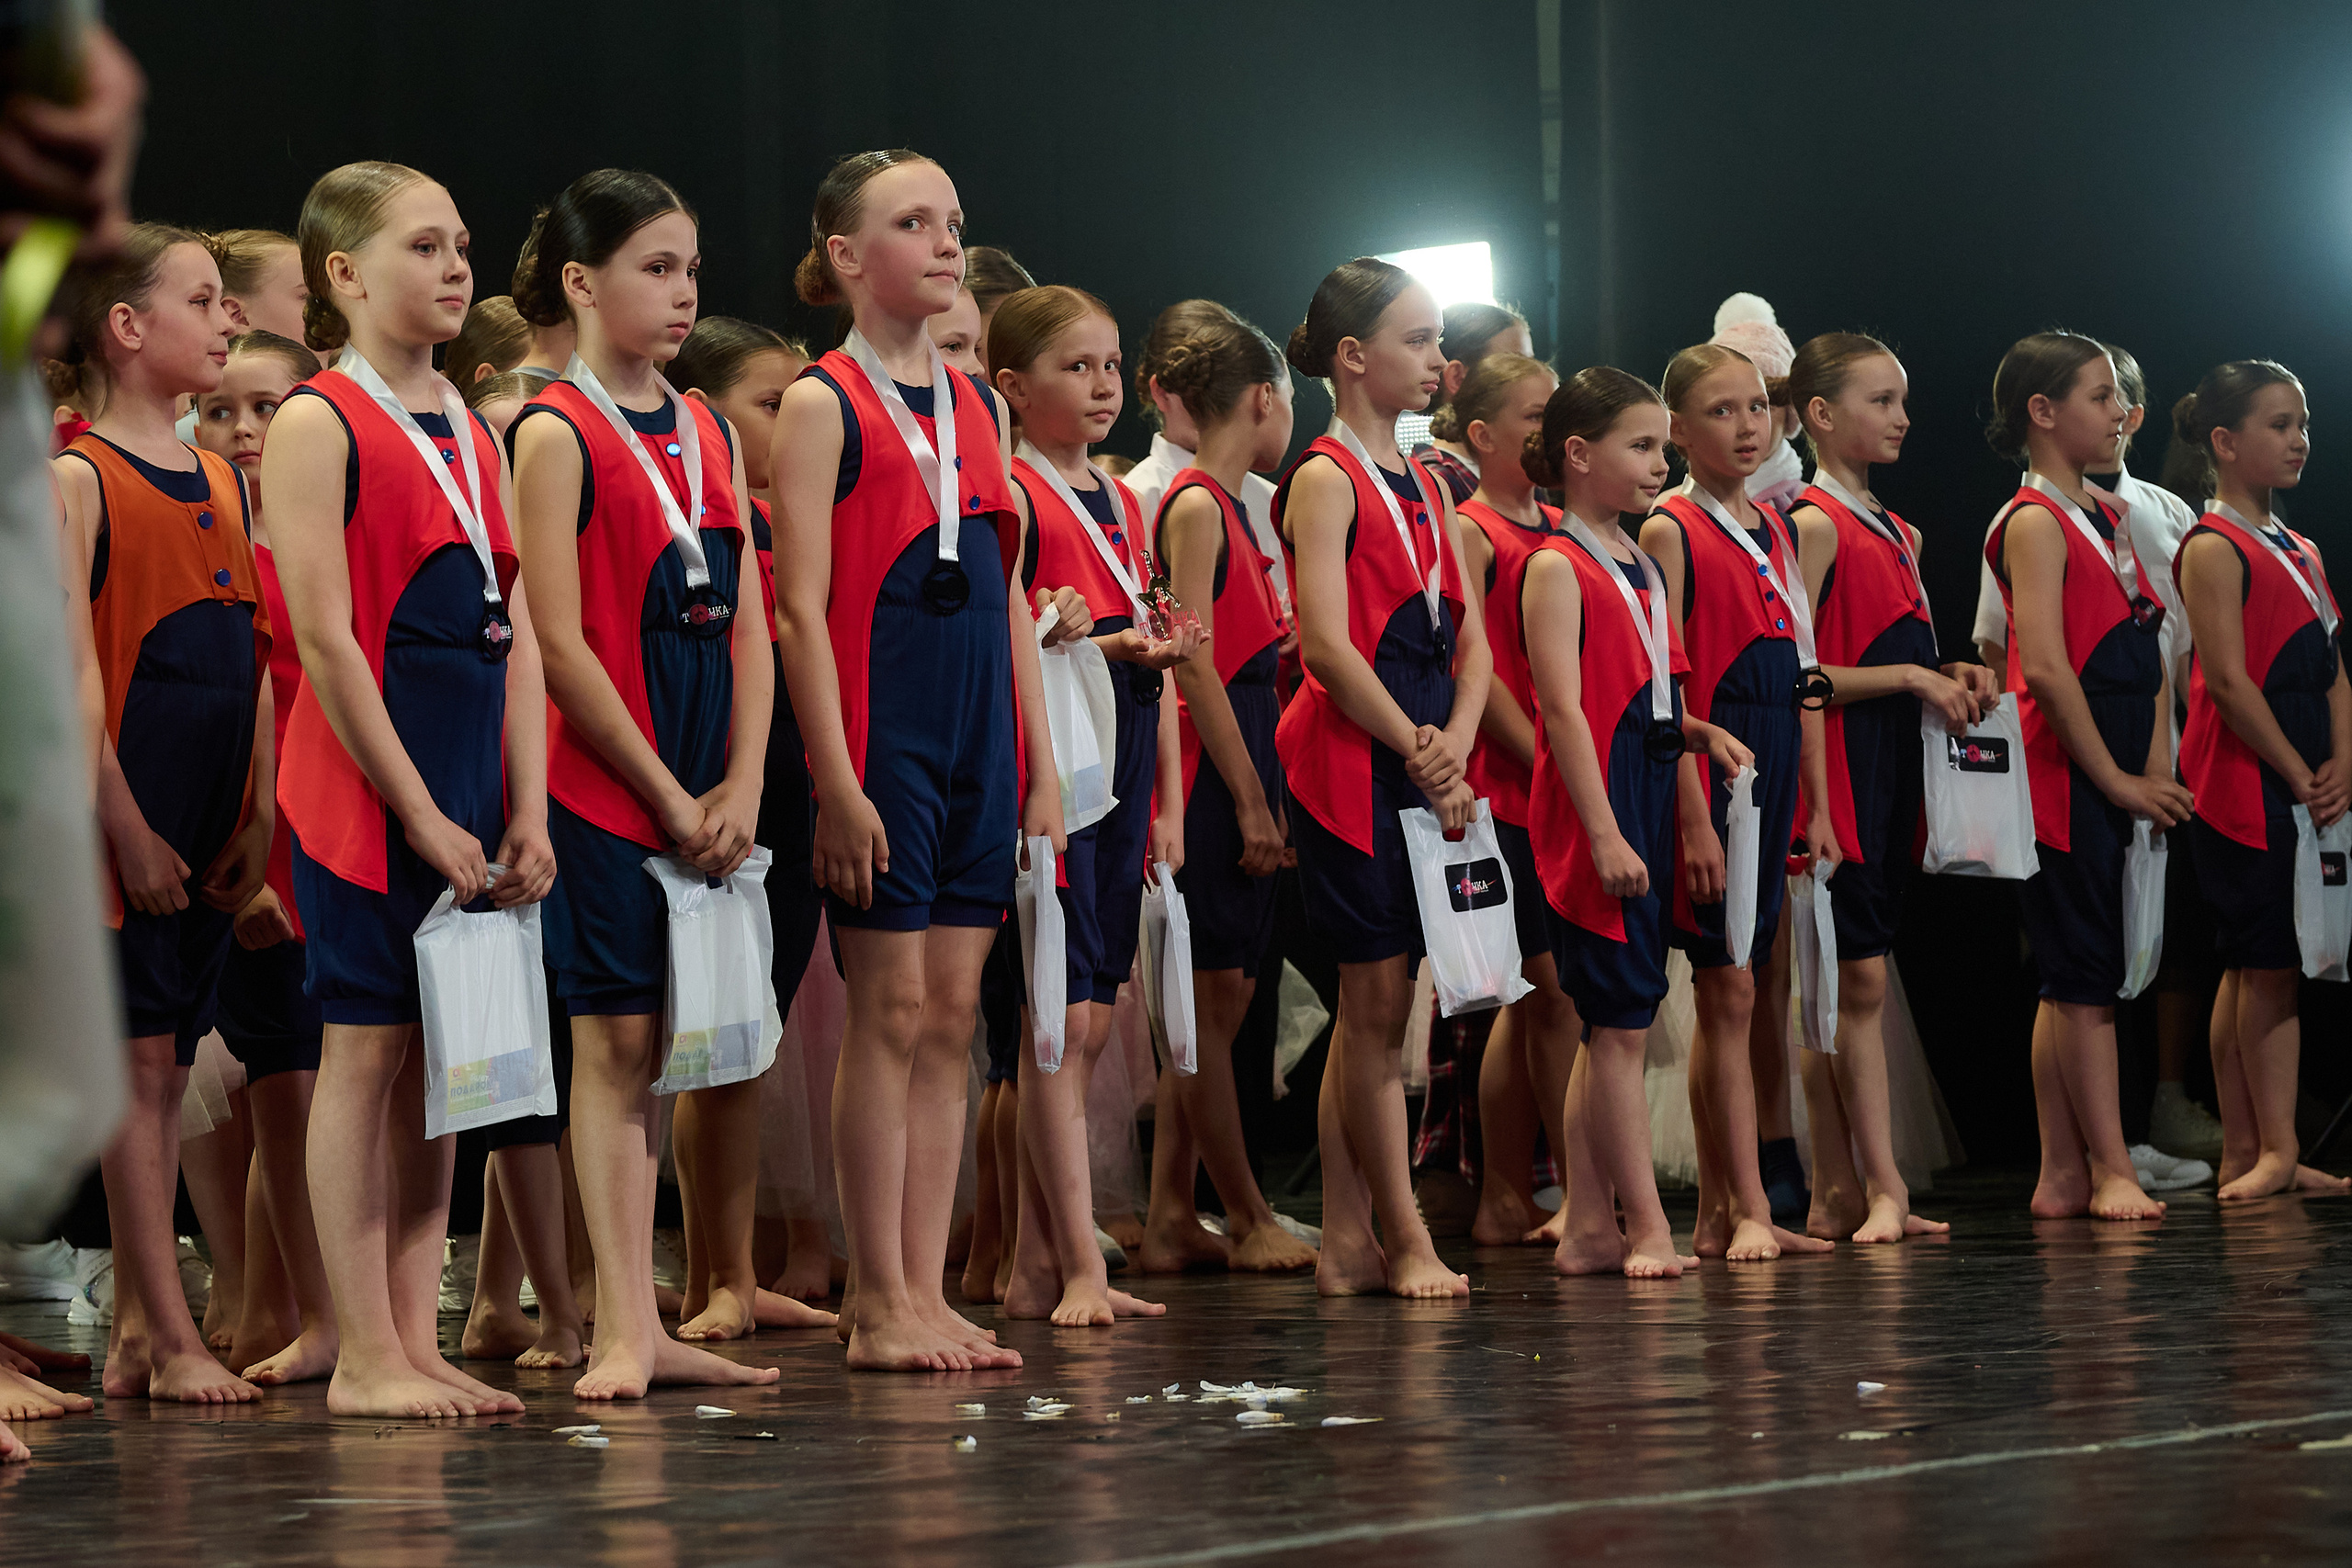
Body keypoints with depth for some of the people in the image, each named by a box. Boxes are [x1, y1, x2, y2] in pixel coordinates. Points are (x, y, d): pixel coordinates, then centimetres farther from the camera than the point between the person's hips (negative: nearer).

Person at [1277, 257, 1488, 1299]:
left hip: (1426, 764, 8)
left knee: (1373, 1010, 8)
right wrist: (1418, 754, -13)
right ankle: (1405, 1241, 0)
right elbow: (1326, 643, -16)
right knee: (1377, 1004, -4)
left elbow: (1470, 637, 13)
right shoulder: (1326, 480, -7)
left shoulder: (1426, 487, 17)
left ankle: (1347, 1244, 11)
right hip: (1350, 763, -8)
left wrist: (1456, 741, -5)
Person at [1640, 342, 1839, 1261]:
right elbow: (1665, 686, -12)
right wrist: (1693, 816, -17)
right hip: (1707, 768, -7)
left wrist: (1817, 805, 13)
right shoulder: (1670, 531, -6)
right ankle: (1746, 1210, -6)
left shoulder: (1774, 530, 15)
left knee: (1728, 993, 8)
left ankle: (1716, 1215, 10)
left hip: (1773, 772, 7)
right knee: (1728, 989, -7)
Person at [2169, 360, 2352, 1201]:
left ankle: (2249, 1153, 8)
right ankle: (2270, 1149, -6)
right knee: (2266, 964, -8)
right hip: (2243, 783, -8)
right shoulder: (2214, 548, -8)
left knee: (2260, 969, 7)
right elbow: (2227, 679, -15)